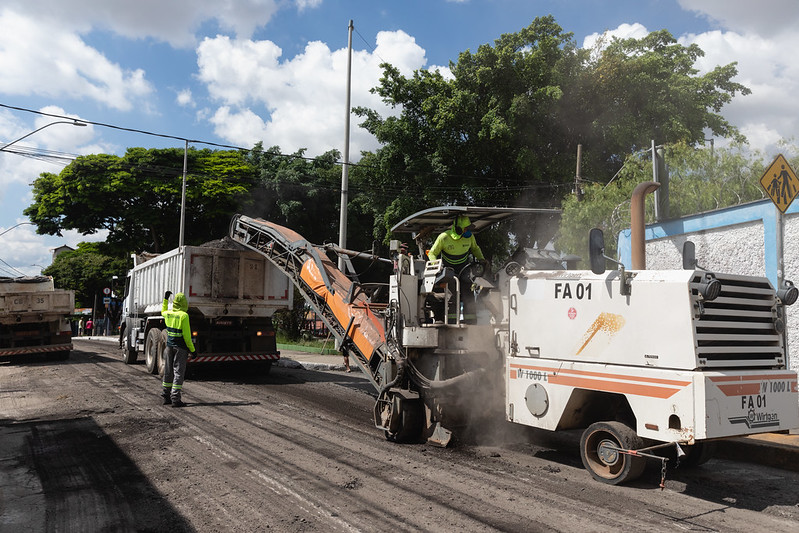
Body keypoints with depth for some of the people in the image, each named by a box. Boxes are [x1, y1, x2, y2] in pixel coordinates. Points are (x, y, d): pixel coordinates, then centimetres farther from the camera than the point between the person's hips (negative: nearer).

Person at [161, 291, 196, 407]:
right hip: (180, 348, -6)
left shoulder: (168, 314, 2)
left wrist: (165, 299, 39)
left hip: (169, 346, 6)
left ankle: (165, 396, 24)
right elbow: (187, 335, -17)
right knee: (178, 373, -4)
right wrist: (192, 350, -11)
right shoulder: (183, 315, -17)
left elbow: (163, 312, 31)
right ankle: (175, 399, -7)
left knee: (168, 372, 15)